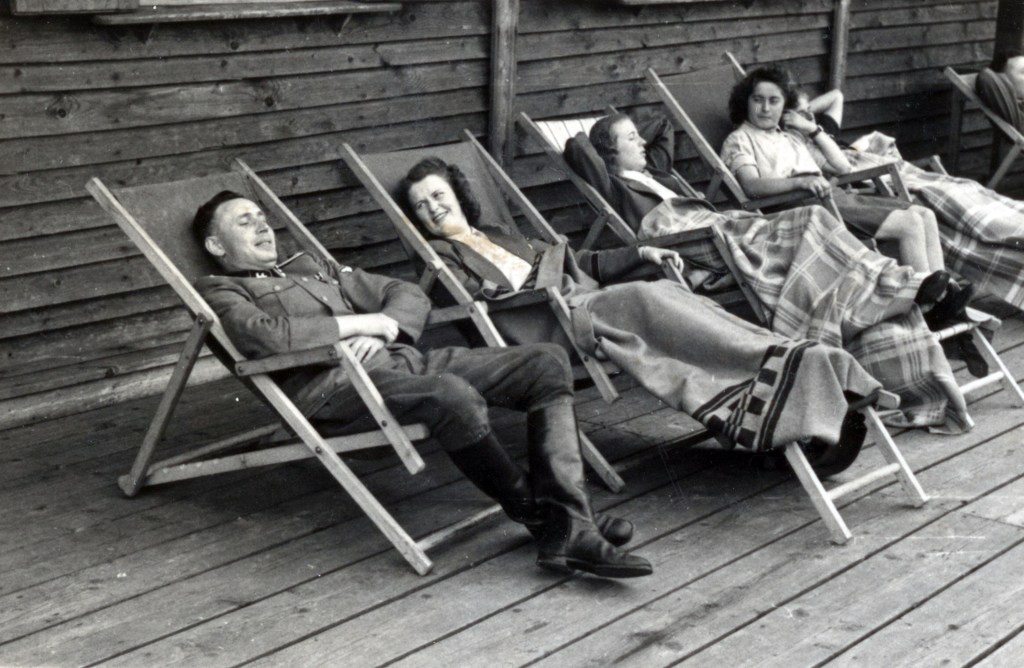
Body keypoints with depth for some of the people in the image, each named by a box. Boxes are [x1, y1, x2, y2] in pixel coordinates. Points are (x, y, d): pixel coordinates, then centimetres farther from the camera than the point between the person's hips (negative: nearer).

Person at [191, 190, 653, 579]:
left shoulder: (312, 268, 35)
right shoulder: (218, 291, 14)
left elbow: (410, 296, 26)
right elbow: (262, 335, -11)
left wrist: (383, 329, 2)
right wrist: (361, 323, -5)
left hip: (398, 357, 8)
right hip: (330, 383, -8)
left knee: (547, 363, -10)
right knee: (453, 394, -38)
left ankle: (566, 527, -23)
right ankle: (533, 512, -18)